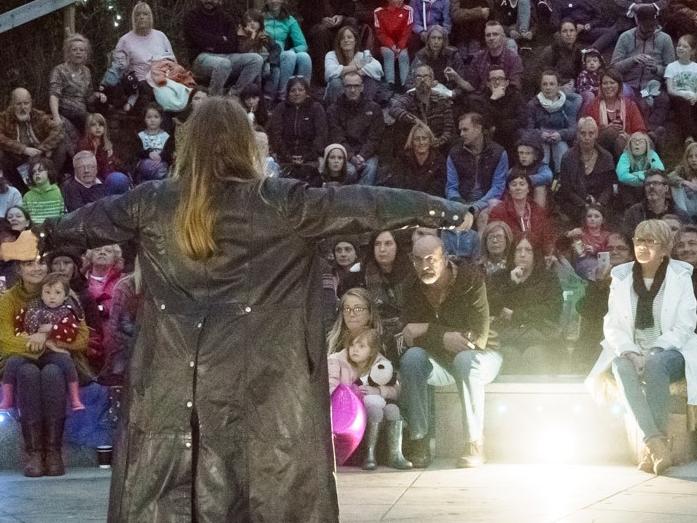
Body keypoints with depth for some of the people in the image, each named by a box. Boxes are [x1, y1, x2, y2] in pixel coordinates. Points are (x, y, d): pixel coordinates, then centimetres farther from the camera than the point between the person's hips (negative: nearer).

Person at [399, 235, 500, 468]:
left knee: (465, 359, -38)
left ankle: (475, 444, -29)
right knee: (411, 358, -26)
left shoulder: (471, 280, -18)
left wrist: (428, 331, -25)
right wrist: (443, 338, -29)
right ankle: (418, 443, -24)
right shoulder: (414, 290, -3)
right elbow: (410, 338, -11)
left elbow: (478, 338, -25)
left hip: (480, 357, -4)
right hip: (441, 361, 4)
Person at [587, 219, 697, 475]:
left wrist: (652, 352, -17)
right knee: (622, 367, -33)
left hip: (669, 352, -2)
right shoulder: (621, 277, 9)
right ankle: (657, 442, -42)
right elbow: (612, 325, 5)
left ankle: (652, 445, -35)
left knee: (655, 364, -37)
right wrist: (629, 352, -14)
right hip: (630, 353, 2)